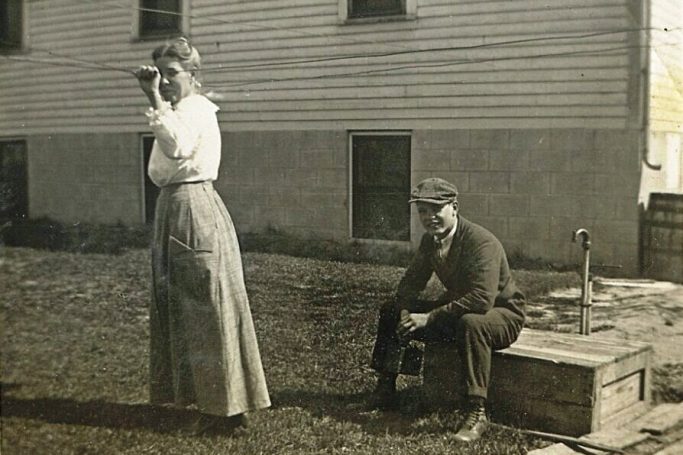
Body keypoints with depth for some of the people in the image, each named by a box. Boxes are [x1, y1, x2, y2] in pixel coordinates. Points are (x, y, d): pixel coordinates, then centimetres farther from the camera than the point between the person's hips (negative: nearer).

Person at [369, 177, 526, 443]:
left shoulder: (482, 242, -28)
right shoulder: (430, 240, -4)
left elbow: (482, 300, -39)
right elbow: (410, 284, 6)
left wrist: (429, 318, -36)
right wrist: (405, 314, -16)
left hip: (501, 315, -8)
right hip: (457, 309, 8)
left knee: (471, 323, -43)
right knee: (391, 310, 4)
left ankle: (476, 413, -37)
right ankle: (385, 388, 16)